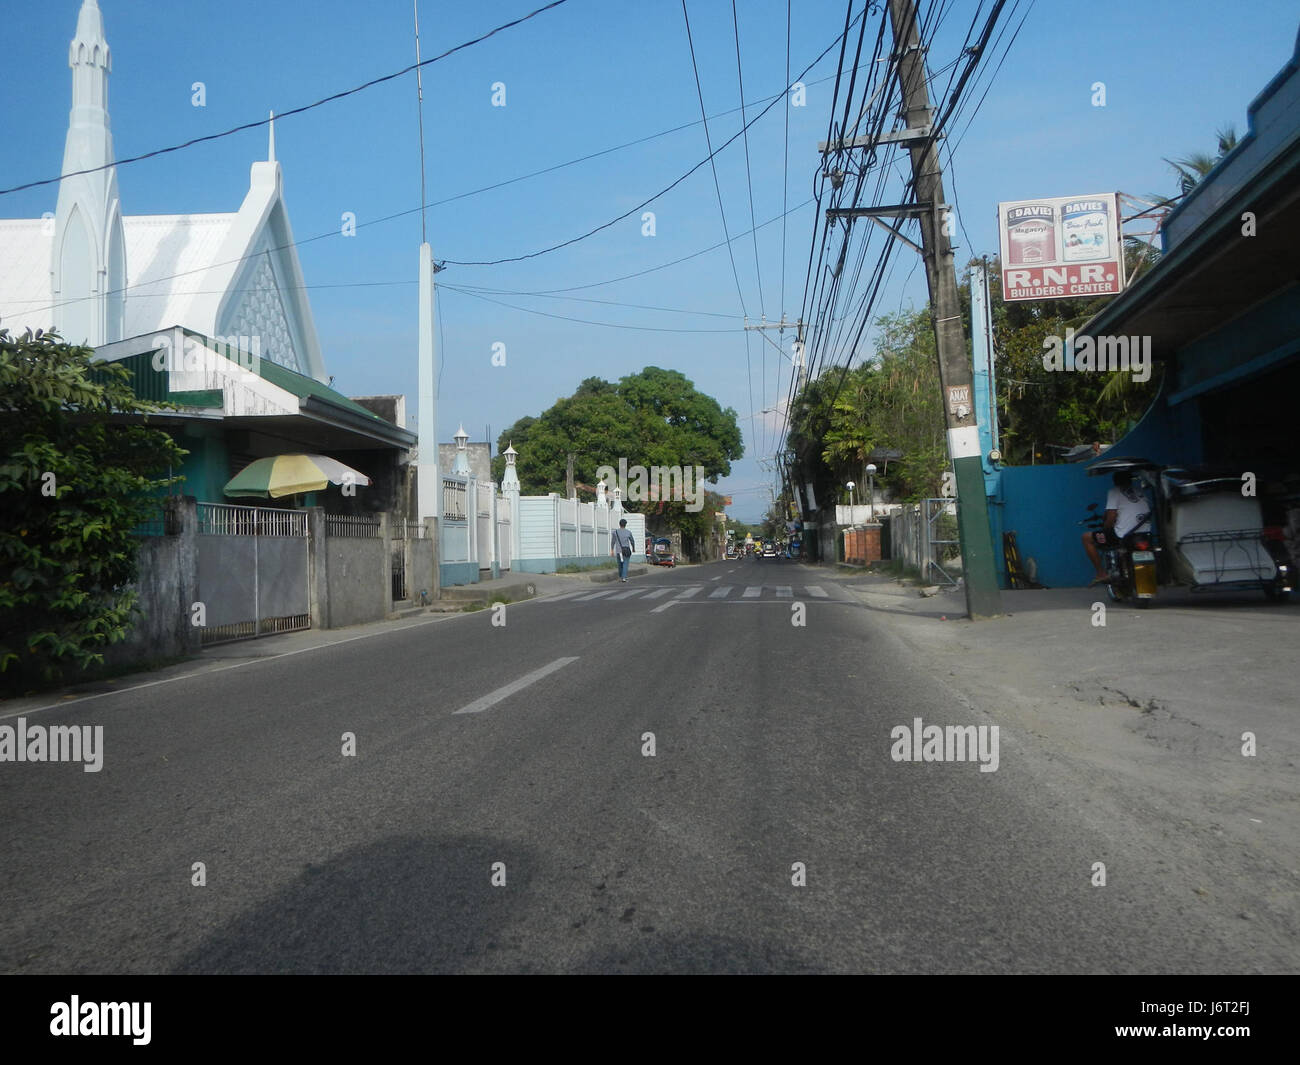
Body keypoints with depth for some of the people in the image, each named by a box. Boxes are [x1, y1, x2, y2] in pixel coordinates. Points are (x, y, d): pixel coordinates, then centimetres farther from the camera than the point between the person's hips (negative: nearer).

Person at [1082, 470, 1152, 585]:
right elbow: (1149, 512, 20)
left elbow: (1111, 518, -11)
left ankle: (1102, 573, 7)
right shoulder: (1141, 492, 15)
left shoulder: (1114, 492, -3)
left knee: (1087, 537, 9)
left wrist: (1105, 529, 9)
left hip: (1123, 537, -7)